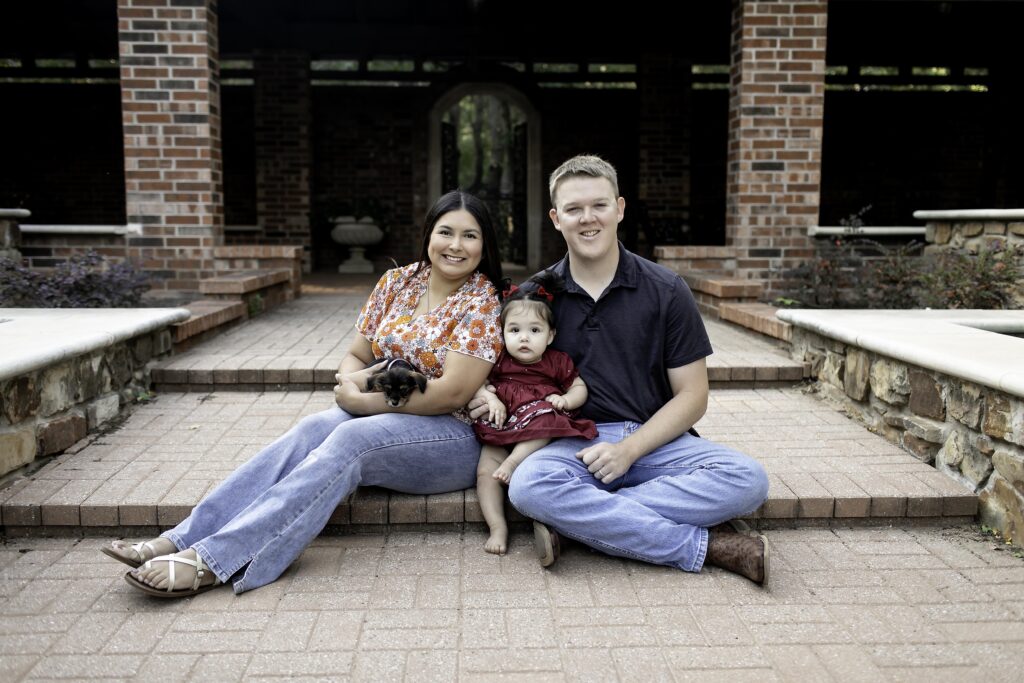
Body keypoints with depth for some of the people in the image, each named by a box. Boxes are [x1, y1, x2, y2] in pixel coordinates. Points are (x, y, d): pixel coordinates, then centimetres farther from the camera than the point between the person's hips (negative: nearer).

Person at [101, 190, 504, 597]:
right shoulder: (397, 283, 7)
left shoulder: (482, 303, -10)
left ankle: (214, 561, -38)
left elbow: (452, 393, -18)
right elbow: (356, 356, 11)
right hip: (380, 416, 5)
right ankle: (183, 540, -30)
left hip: (451, 434, -5)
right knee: (312, 430, -24)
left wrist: (364, 402, -17)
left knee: (349, 439, -32)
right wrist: (351, 382, -14)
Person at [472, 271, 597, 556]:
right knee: (485, 470, -20)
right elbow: (480, 387, 10)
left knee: (545, 415, -36)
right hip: (502, 432, 2)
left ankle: (513, 462, -33)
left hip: (541, 437, -1)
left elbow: (580, 388, 10)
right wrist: (491, 399, -11)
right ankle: (497, 527, -13)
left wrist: (565, 399, -11)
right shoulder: (499, 363, 8)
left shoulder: (557, 362, 7)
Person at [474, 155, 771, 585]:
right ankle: (708, 546, -25)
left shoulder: (666, 291, 3)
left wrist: (629, 449, -12)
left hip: (655, 441, 1)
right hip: (574, 444, 0)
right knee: (527, 485, -33)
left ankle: (577, 521, -24)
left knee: (747, 479, -26)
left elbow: (692, 396, 1)